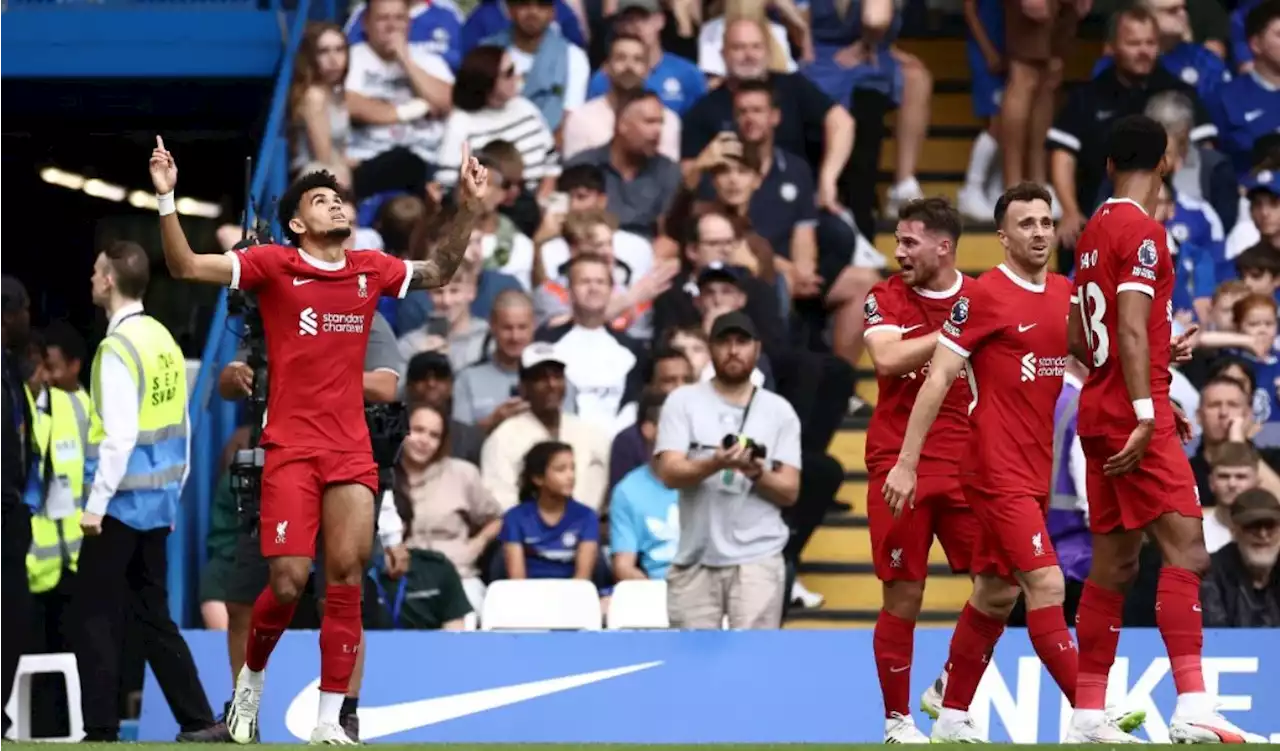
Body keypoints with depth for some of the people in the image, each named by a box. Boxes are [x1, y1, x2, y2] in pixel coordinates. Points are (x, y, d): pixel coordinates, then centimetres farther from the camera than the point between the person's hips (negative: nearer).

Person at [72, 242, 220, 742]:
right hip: (158, 502, 8)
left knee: (94, 616, -1)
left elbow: (119, 436, -21)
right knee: (153, 615, 13)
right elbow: (179, 429, 14)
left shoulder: (119, 348, -15)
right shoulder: (164, 340, 10)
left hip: (124, 500, -8)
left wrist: (96, 504, -17)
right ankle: (198, 722, 9)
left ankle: (101, 732, -3)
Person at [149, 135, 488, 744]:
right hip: (291, 448, -3)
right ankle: (250, 683, 18)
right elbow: (186, 266, -7)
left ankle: (328, 723, -2)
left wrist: (468, 206, 19)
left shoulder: (371, 269, 10)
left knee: (346, 579, -5)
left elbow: (436, 271, 27)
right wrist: (167, 199, -19)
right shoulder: (273, 265, -2)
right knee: (288, 583, -11)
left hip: (353, 451, 4)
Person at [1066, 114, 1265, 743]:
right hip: (1134, 412, -9)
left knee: (1114, 564, 11)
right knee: (1186, 547, -15)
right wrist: (1145, 412, -24)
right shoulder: (1142, 232, -10)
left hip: (1099, 410, 9)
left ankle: (1087, 717, 11)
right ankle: (1192, 707, -26)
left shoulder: (1093, 232, 16)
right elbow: (1131, 329, -20)